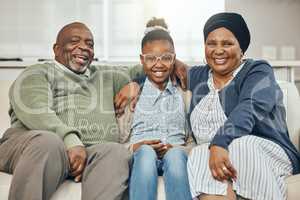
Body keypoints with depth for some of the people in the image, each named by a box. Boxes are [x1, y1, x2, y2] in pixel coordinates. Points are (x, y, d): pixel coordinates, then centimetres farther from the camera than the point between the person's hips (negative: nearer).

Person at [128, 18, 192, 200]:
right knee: (146, 152, -35)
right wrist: (136, 147, -10)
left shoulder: (183, 94, 18)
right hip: (141, 156, 0)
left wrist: (176, 147, -6)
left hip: (175, 153, 1)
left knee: (175, 155, -35)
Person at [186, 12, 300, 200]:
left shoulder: (258, 71, 1)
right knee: (200, 155, -31)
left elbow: (250, 109, -20)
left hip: (267, 153, -3)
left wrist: (220, 143, -36)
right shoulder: (198, 76, 17)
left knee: (236, 147, -37)